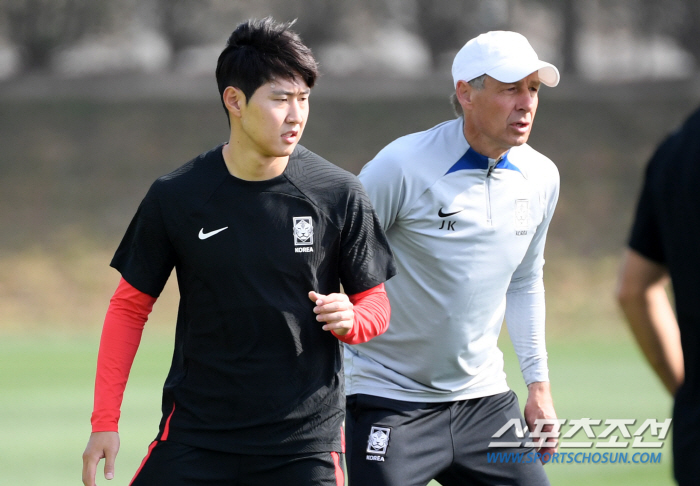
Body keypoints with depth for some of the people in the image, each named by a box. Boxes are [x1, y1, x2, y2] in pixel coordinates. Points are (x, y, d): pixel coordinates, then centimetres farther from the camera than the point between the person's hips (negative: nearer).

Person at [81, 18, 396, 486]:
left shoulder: (341, 195, -3)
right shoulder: (175, 196, -3)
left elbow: (374, 302, 6)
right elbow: (131, 305, 6)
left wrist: (350, 320, -18)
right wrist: (105, 421, 0)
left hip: (306, 441, 0)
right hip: (195, 431, 0)